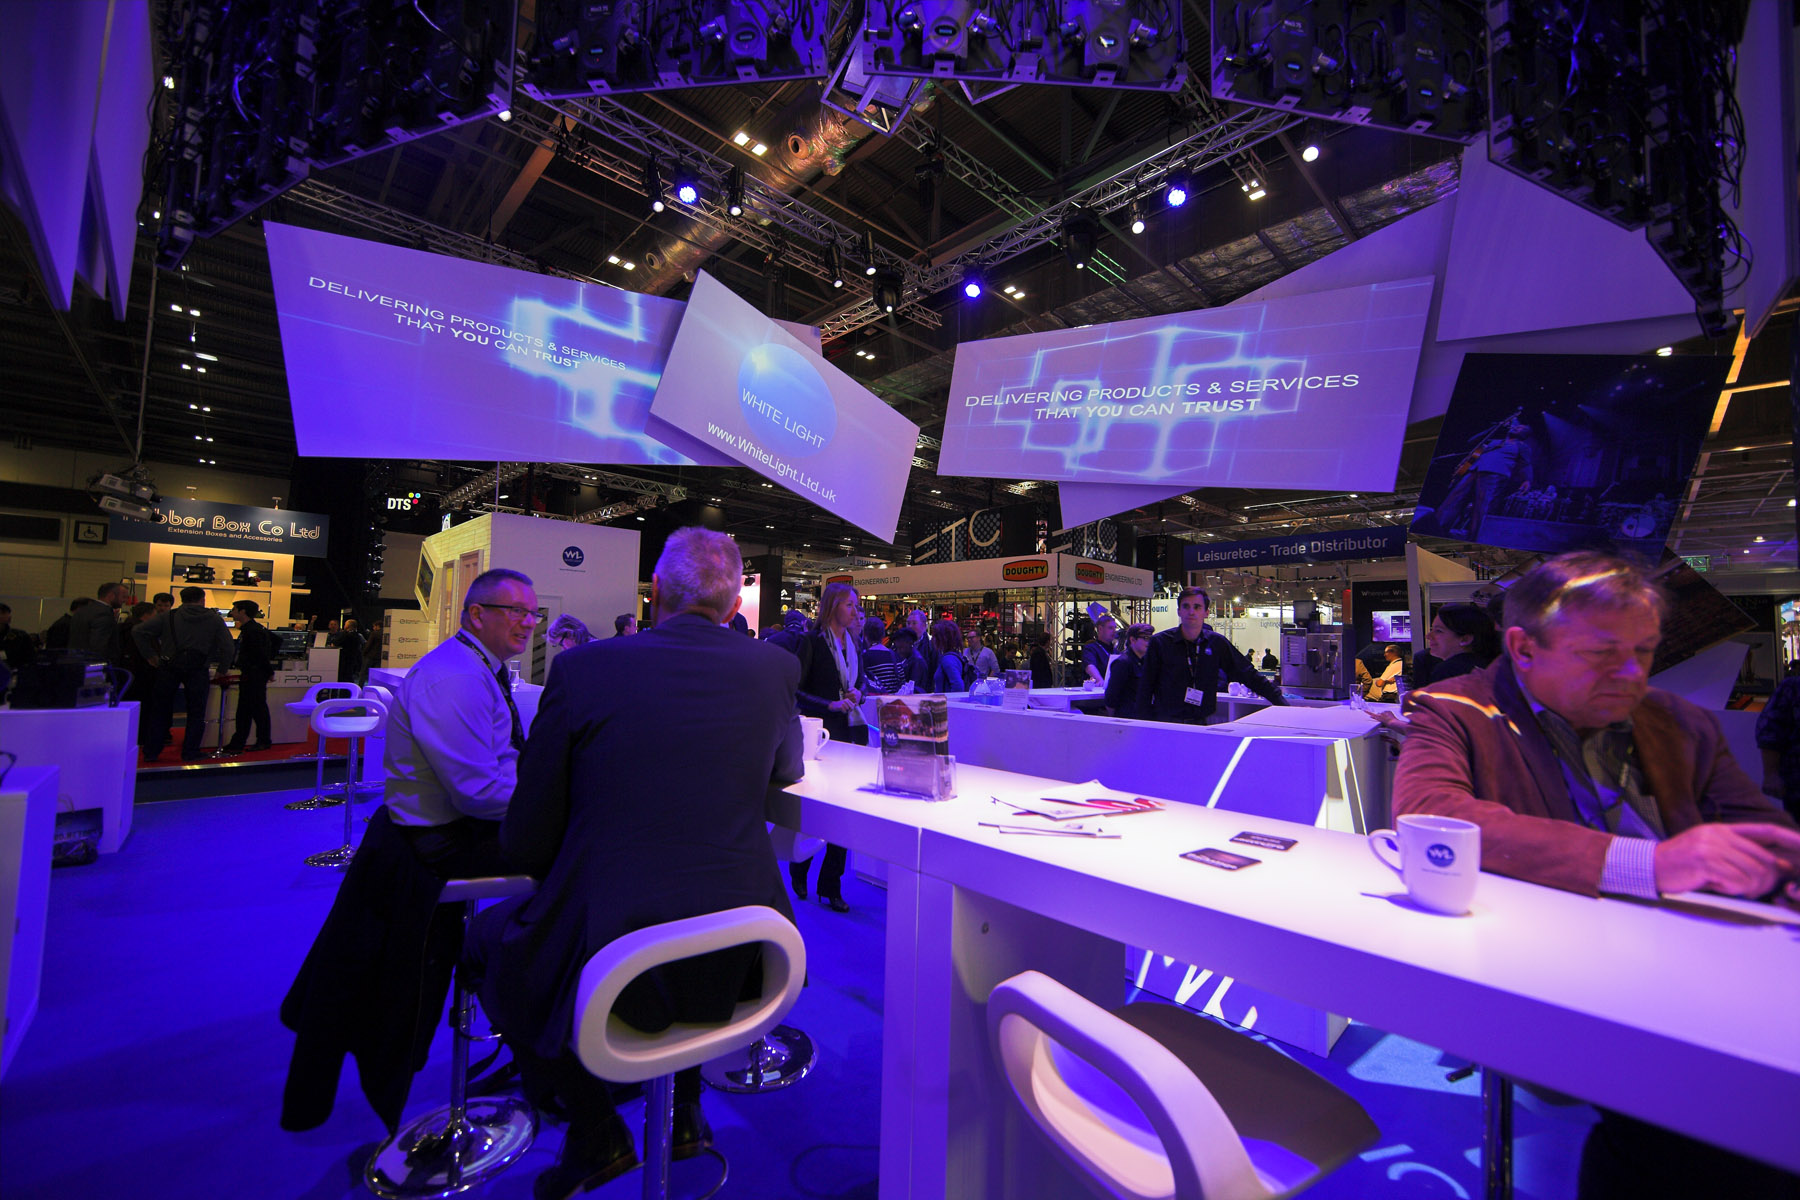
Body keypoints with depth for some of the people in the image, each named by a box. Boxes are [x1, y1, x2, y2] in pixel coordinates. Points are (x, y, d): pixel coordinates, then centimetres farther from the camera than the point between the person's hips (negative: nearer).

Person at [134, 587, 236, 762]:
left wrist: (150, 655, 5)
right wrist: (220, 670, 12)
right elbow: (228, 647, 1)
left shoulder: (168, 617, 7)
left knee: (159, 711, 13)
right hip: (198, 670, -1)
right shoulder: (215, 619, 5)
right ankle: (190, 753, 9)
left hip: (169, 667, 1)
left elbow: (138, 631, -2)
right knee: (196, 713, 7)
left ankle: (151, 752, 17)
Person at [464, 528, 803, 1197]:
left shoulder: (582, 668, -11)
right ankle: (685, 1110, 44)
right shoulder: (774, 668, -5)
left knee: (488, 936, 27)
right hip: (737, 965, 3)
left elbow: (524, 845, -3)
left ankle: (596, 1133, 33)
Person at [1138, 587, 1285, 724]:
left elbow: (1248, 675, 10)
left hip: (1200, 722, 2)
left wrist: (1280, 702, 6)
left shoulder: (1217, 643, 4)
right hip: (1165, 722, -2)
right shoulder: (1159, 642, -4)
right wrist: (1145, 727, -7)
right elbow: (1145, 687, -2)